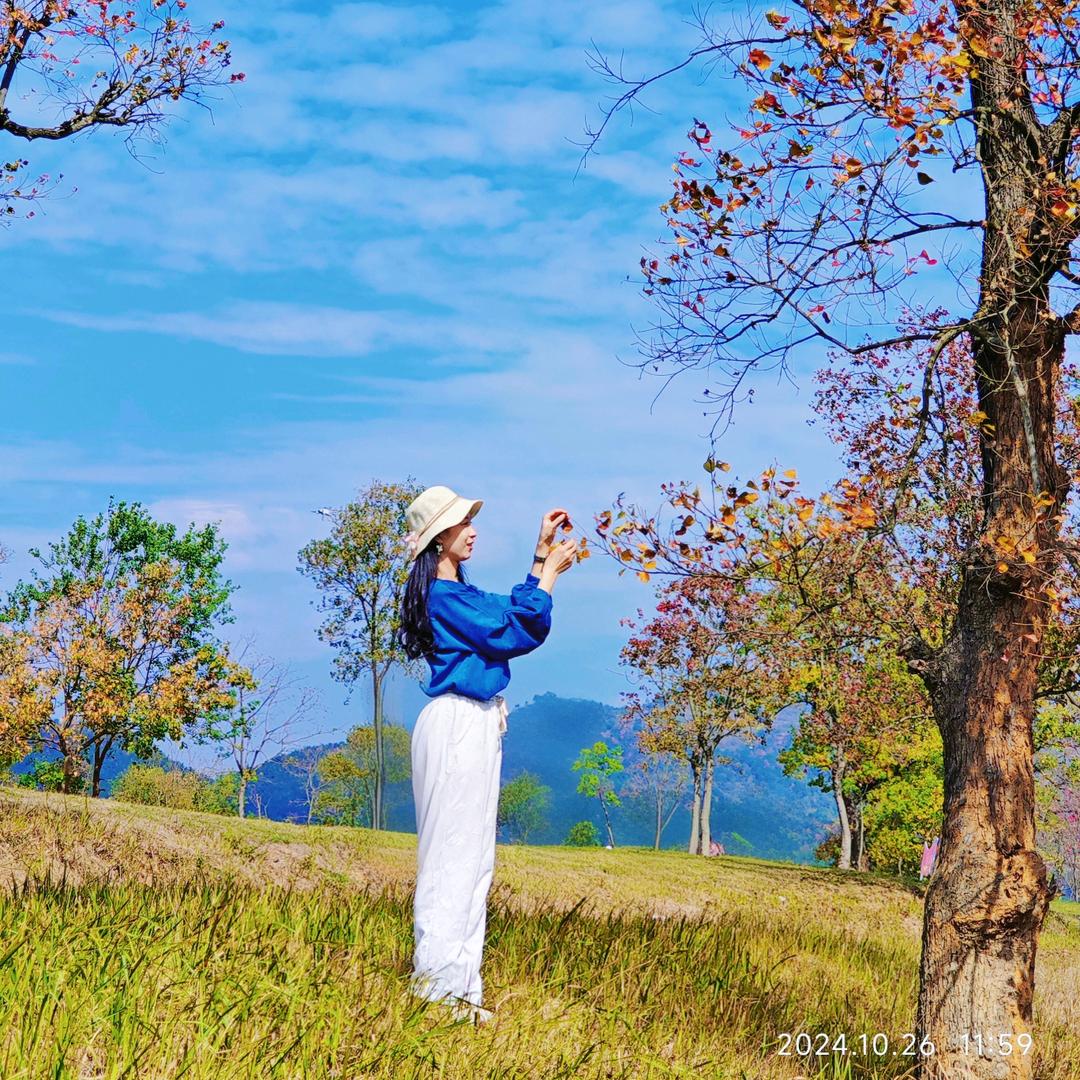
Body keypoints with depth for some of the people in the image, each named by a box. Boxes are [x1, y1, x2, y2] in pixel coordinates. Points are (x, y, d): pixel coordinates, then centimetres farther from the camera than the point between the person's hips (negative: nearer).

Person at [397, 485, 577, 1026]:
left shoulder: (460, 590, 16)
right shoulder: (442, 592, -13)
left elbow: (514, 613, 22)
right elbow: (513, 632, -14)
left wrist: (541, 556, 18)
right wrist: (550, 570, -6)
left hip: (478, 726, 10)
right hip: (458, 724, -10)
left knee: (472, 859, 11)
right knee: (455, 855, -7)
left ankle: (455, 984, 16)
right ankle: (438, 985, -3)